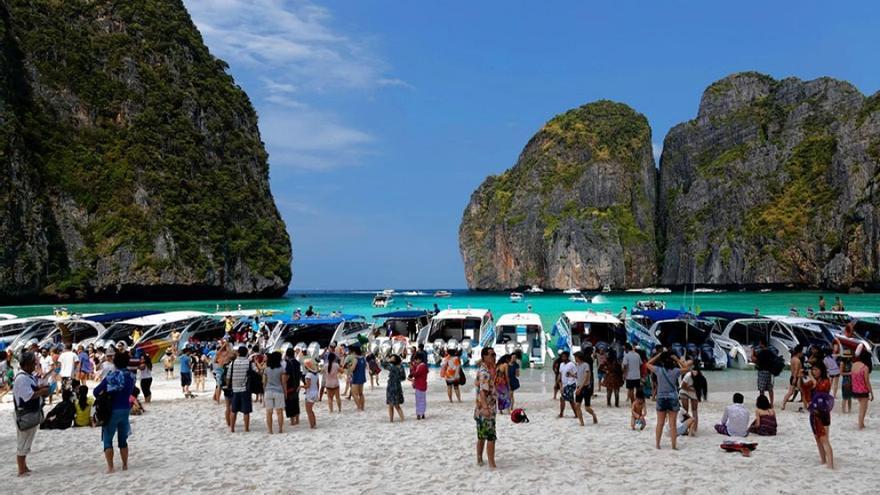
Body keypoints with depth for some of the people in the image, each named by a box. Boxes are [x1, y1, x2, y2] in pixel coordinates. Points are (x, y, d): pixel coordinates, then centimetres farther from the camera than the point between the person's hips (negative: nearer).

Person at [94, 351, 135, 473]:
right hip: (125, 410, 4)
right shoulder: (131, 377, -2)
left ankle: (110, 467, 1)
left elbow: (96, 391, -12)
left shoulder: (110, 377, -13)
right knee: (123, 439, 17)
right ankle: (125, 465, 22)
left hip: (112, 411, -4)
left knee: (108, 439, 6)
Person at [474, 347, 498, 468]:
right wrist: (485, 408, -40)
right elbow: (482, 391, -31)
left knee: (481, 437, 16)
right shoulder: (485, 373, -20)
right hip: (486, 410, -10)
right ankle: (492, 464, -5)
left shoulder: (481, 370, 12)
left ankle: (479, 460, 24)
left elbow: (476, 384, 26)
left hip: (481, 410, 10)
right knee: (491, 437, -7)